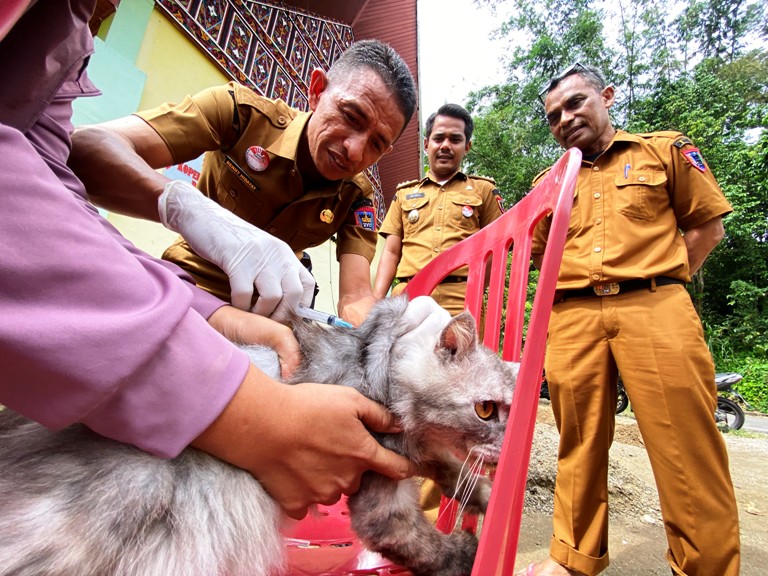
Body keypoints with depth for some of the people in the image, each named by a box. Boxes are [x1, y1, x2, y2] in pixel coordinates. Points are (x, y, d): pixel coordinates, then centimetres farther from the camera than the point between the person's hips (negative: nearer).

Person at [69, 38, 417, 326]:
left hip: (265, 314, 3)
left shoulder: (357, 196, -12)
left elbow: (356, 300, -21)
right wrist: (184, 205, -49)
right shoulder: (242, 112, -19)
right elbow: (84, 146, -28)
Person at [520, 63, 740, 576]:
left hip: (656, 309, -1)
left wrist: (659, 281, 3)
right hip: (572, 318, 2)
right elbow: (536, 253, 23)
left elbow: (707, 226, 12)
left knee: (686, 448, -2)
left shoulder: (665, 149, 14)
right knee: (580, 445, 7)